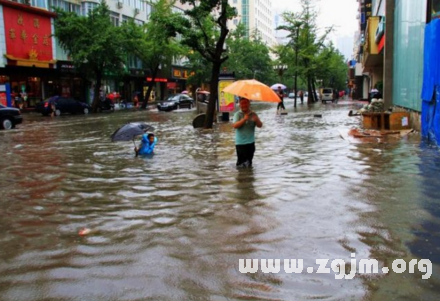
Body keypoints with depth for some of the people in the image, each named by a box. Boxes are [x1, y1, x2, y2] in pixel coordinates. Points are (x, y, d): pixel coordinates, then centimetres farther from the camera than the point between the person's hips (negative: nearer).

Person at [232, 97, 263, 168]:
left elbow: (260, 125, -3)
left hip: (251, 142, 4)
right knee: (241, 162, -5)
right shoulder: (238, 114, -5)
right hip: (240, 143, -4)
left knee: (249, 161, 13)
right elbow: (235, 125, -18)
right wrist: (244, 119, -29)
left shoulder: (253, 114, 4)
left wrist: (256, 120, -24)